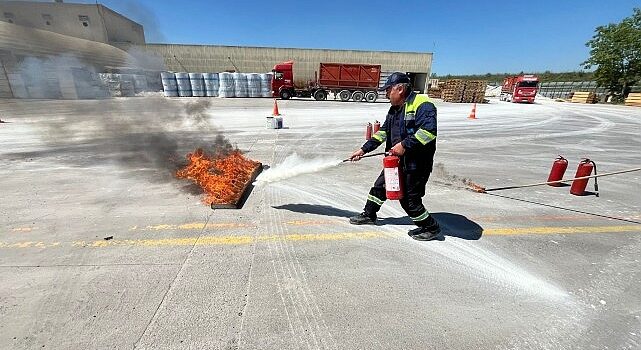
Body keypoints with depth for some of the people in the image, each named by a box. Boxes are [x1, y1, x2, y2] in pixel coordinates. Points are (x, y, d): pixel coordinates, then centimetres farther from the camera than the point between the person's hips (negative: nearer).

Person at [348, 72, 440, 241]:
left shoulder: (422, 104, -16)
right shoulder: (395, 108, 13)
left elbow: (429, 131, -29)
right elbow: (383, 132, 18)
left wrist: (405, 145, -28)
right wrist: (363, 149, 15)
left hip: (417, 163, -9)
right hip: (397, 160, 9)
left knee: (409, 199, -2)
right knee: (380, 186, 16)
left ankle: (431, 228, 22)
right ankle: (369, 215, 37)